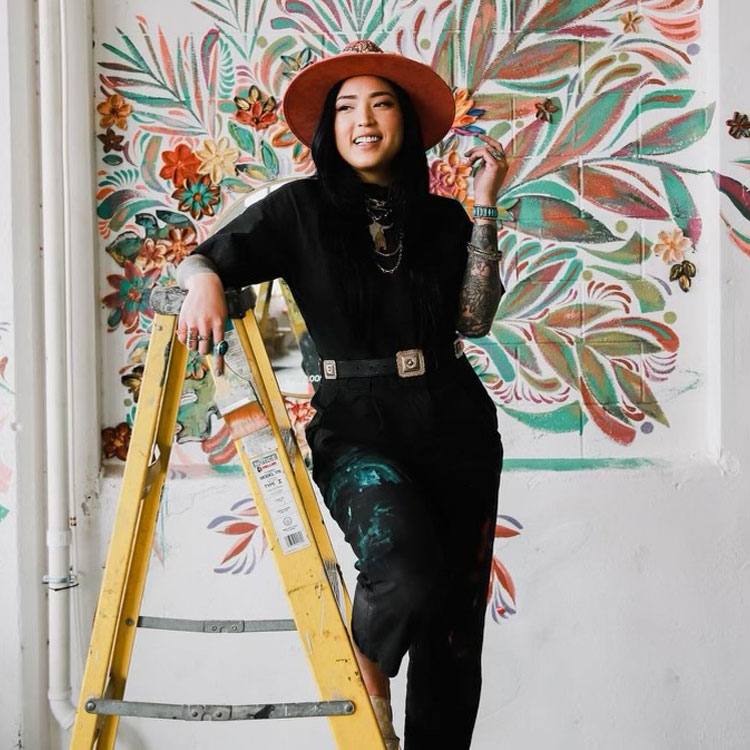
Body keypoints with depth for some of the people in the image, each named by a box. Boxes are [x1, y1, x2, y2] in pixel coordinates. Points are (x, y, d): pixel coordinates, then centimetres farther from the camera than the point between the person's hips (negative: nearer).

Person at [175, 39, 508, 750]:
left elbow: (474, 319, -1)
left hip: (455, 427, 4)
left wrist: (484, 207, -2)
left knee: (456, 621, 6)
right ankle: (367, 673, 7)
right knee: (406, 572, -28)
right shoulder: (301, 208, 3)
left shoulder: (442, 219, 9)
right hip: (356, 426, -3)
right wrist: (205, 281, -20)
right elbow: (200, 258, 3)